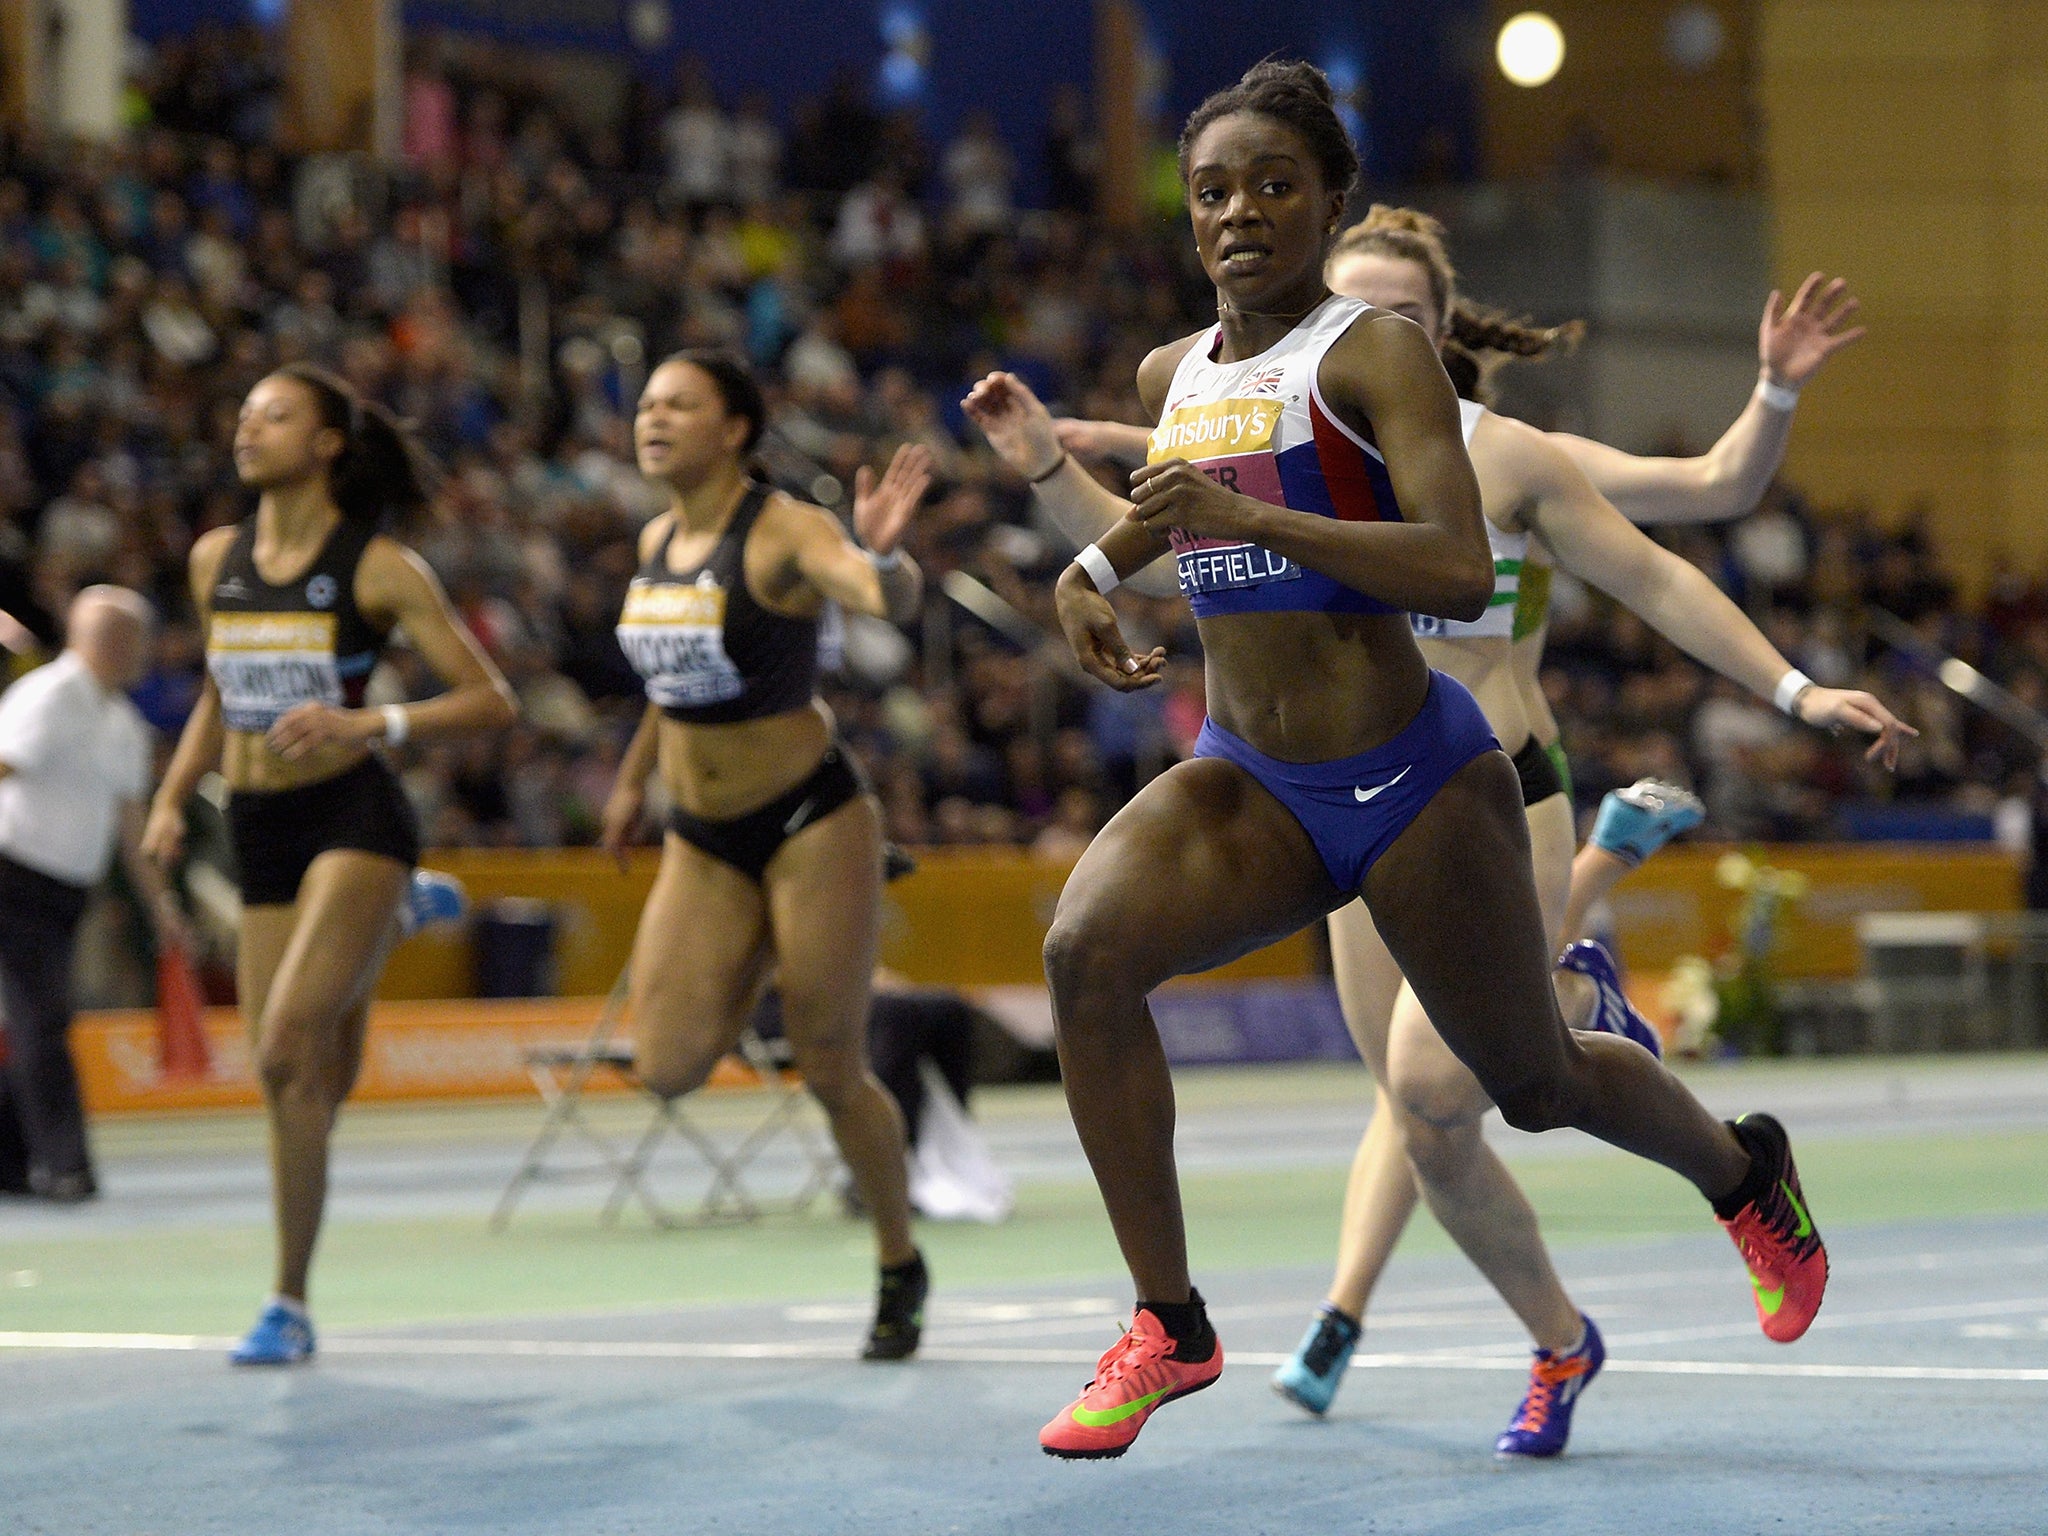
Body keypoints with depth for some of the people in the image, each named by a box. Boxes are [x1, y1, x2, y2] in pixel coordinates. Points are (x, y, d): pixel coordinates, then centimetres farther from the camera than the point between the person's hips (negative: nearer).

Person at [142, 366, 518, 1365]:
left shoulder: (379, 569, -6)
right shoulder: (214, 560, 10)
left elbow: (492, 701, -9)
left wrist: (368, 725, -23)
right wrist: (171, 800, 10)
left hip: (353, 819, -6)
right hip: (259, 833, 6)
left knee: (286, 1053, -18)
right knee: (309, 1081, 3)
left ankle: (289, 1302, -10)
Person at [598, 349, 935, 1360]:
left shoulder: (782, 533, -16)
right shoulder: (656, 544, 6)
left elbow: (893, 601, -34)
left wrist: (882, 557, -56)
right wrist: (633, 776, 30)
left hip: (811, 823, -6)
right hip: (702, 840, 6)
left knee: (833, 1074, -1)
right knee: (668, 1068, -8)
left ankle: (901, 1272, 20)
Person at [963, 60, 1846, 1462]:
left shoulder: (1374, 351, -12)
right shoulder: (1174, 376, 8)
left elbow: (1464, 572, -25)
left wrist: (1248, 515, -30)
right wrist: (1091, 572, 10)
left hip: (1413, 779, -5)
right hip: (1245, 780, 5)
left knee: (1537, 1086, 11)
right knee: (1086, 949, -25)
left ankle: (1746, 1172, 46)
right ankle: (1169, 1326, -16)